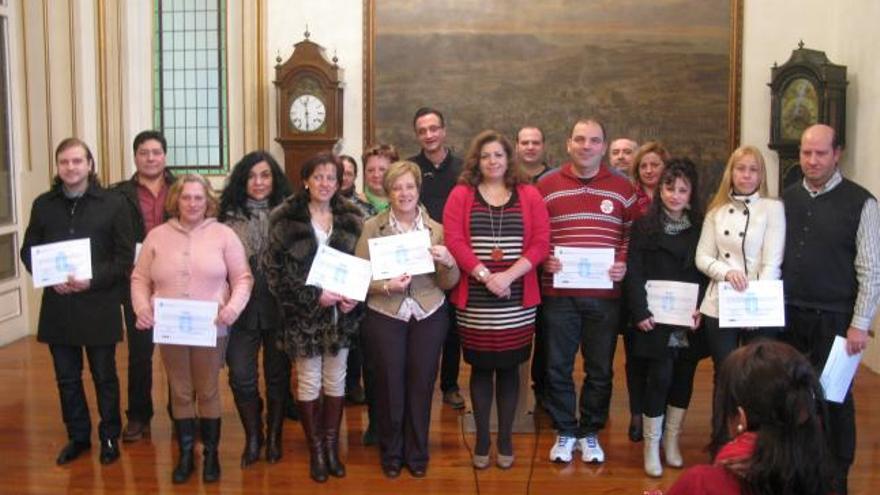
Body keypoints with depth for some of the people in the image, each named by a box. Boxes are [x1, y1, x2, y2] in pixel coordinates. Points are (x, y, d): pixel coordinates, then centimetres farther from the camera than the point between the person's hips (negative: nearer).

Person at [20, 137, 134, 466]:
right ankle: (78, 436, 29)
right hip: (57, 306, 3)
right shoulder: (43, 204, 5)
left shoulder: (112, 204, -5)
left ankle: (110, 436, 25)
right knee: (66, 377, 13)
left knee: (104, 376, 10)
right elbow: (29, 252, 8)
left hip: (99, 306, -3)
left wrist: (93, 280, -19)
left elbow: (125, 256, -6)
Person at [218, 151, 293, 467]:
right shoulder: (230, 215, 3)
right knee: (241, 376, -2)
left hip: (279, 307, 0)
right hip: (243, 308, 1)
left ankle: (274, 437, 27)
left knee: (278, 373, 10)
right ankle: (252, 437, 18)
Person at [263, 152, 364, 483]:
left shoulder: (350, 219, 4)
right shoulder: (286, 219, -6)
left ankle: (332, 446, 22)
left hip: (341, 313, 3)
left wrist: (355, 297, -9)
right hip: (304, 314, -3)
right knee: (309, 381, 5)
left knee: (336, 380, 9)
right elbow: (275, 269, -10)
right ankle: (316, 450, 18)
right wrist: (314, 296, -17)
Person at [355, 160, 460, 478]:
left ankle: (417, 453, 28)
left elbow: (448, 283, 3)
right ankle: (391, 454, 26)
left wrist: (449, 263, -17)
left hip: (429, 317, 1)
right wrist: (386, 287, -21)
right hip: (384, 318, -1)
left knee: (421, 385, 9)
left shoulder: (435, 229, 3)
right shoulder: (372, 227, -2)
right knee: (389, 386, 6)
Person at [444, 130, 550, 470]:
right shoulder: (461, 194, 3)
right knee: (481, 368, 7)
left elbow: (541, 242, -2)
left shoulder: (529, 195, 5)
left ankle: (506, 438, 21)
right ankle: (482, 439, 19)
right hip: (474, 300, 0)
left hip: (517, 301, 1)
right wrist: (485, 275, -16)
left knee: (509, 368, 8)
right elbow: (453, 240, -6)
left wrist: (509, 275, -14)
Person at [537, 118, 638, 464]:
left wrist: (624, 264, -6)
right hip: (559, 292, 0)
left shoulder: (622, 188, 5)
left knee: (600, 368, 9)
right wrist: (542, 259, -8)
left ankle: (590, 432, 25)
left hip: (605, 295, 1)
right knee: (558, 366, 6)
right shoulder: (546, 186, 4)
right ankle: (564, 431, 22)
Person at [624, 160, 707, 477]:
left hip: (689, 320, 3)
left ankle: (672, 440, 24)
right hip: (655, 319, -3)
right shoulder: (644, 225, -1)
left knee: (684, 378, 7)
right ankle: (651, 445, 9)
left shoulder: (700, 227, 9)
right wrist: (640, 313, -14)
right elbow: (634, 273, -6)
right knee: (659, 377, -6)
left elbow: (706, 272, 6)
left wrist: (701, 309, -7)